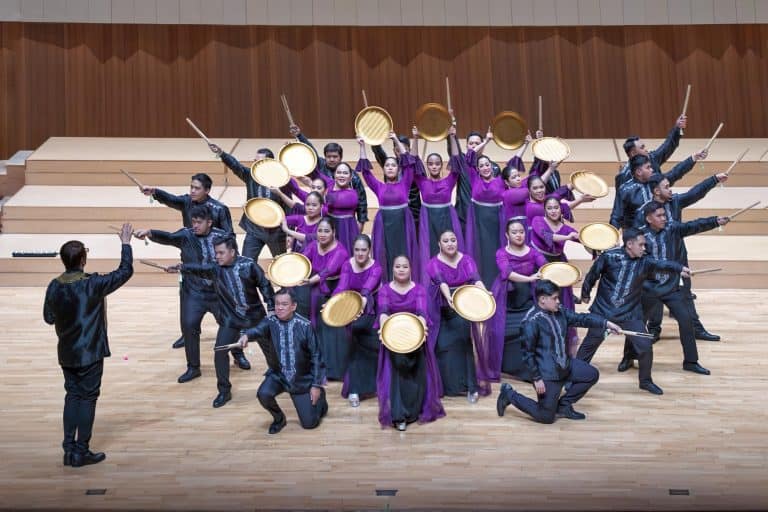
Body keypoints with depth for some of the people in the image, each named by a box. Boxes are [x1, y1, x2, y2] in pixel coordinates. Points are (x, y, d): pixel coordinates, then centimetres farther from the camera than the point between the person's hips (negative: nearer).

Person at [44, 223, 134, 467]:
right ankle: (81, 452, 8)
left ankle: (69, 449, 18)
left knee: (72, 395, 15)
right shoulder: (92, 283, -18)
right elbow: (125, 272, -11)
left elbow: (49, 318, 8)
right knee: (87, 398, 4)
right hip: (89, 352, -5)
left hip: (66, 353, 5)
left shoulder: (54, 286, -3)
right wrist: (126, 243, -3)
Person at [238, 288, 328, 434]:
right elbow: (258, 329, -36)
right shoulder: (270, 322, -12)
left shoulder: (305, 326, -15)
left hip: (303, 379, -2)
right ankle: (279, 418, 6)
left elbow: (316, 356, -10)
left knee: (309, 423, -2)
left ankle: (320, 397, 32)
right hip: (277, 375, 2)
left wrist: (317, 385, -11)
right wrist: (247, 335, -59)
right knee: (263, 394, -28)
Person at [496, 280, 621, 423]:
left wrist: (606, 323, -5)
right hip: (547, 373, -8)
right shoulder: (532, 321, -21)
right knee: (546, 417, -2)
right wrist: (537, 378, -17)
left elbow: (581, 318, 7)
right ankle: (510, 394, 16)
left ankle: (563, 406, 21)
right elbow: (528, 352, -19)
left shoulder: (560, 312, 2)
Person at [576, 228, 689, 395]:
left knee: (645, 347, -2)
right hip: (603, 311, -2)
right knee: (589, 345, 10)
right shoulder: (609, 257, -14)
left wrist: (679, 268, -46)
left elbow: (662, 264, -26)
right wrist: (585, 294, 10)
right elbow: (592, 275, -2)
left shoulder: (644, 261, -6)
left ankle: (645, 381, 21)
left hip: (630, 314, 3)